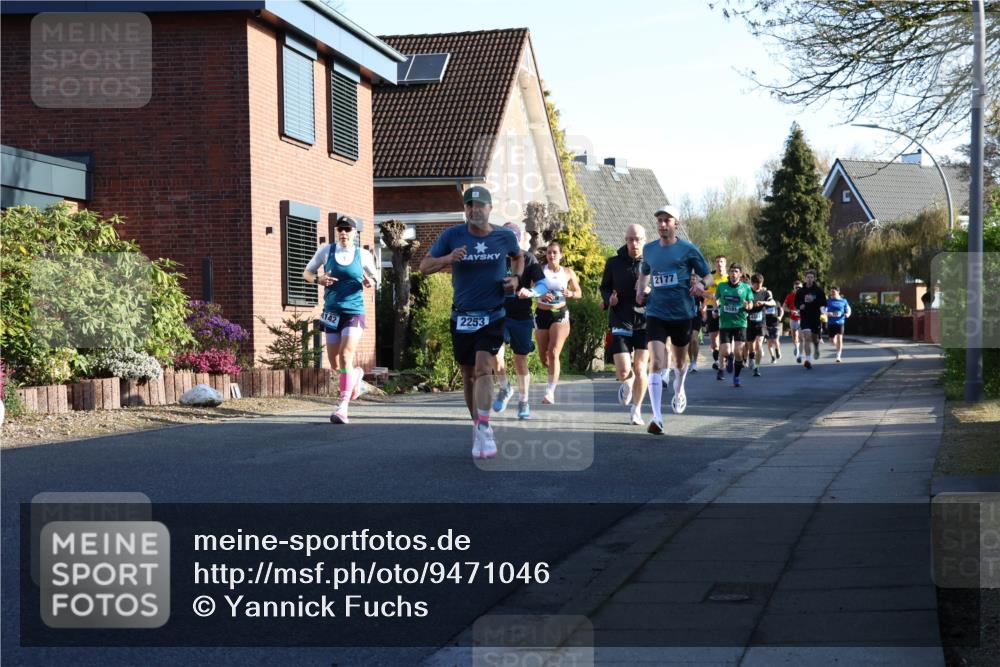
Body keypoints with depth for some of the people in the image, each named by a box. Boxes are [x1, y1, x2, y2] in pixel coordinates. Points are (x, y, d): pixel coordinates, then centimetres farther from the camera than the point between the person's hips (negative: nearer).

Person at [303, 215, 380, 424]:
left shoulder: (363, 255, 0)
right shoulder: (326, 251, 3)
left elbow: (375, 277, 14)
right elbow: (307, 272, 12)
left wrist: (371, 283, -10)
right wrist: (318, 279, -10)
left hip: (354, 312, -3)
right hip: (332, 313, 3)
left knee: (345, 357, -18)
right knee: (335, 364, 8)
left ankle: (343, 406, -18)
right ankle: (356, 374, 42)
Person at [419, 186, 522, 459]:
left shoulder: (504, 237, 0)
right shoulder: (452, 235, -3)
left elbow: (518, 257, 22)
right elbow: (425, 266, -2)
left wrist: (515, 278, 2)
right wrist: (448, 258, -21)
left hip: (492, 316, -2)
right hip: (462, 316, 2)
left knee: (483, 368, -19)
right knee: (469, 374, 11)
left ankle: (484, 429, -24)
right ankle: (477, 427, 26)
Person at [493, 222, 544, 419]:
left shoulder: (528, 259, -3)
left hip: (521, 316, 0)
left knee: (520, 359, 5)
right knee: (496, 354, -19)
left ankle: (523, 401, 24)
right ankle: (505, 388, 9)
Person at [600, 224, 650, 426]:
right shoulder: (614, 263, 1)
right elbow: (604, 287, 14)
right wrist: (608, 298, -7)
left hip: (645, 322, 0)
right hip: (621, 322, 0)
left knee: (640, 369, -3)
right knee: (623, 372, -6)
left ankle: (636, 409, 18)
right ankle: (627, 383, 33)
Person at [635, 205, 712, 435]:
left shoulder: (688, 249, -4)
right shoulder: (649, 249, 7)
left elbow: (709, 277, 1)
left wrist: (702, 284, -22)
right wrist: (640, 290, 5)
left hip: (682, 313, -1)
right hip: (656, 313, 1)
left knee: (680, 361, 18)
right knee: (657, 364, -14)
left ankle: (678, 392, 52)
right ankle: (657, 417, -19)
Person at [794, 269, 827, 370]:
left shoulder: (819, 290, 1)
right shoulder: (800, 291, 5)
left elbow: (823, 303, -4)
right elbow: (796, 303, 14)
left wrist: (813, 301, -19)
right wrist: (799, 306, -9)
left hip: (815, 317, 1)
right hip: (804, 317, -1)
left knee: (815, 338, 13)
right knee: (807, 337, -16)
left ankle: (817, 348, 50)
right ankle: (808, 359, -20)